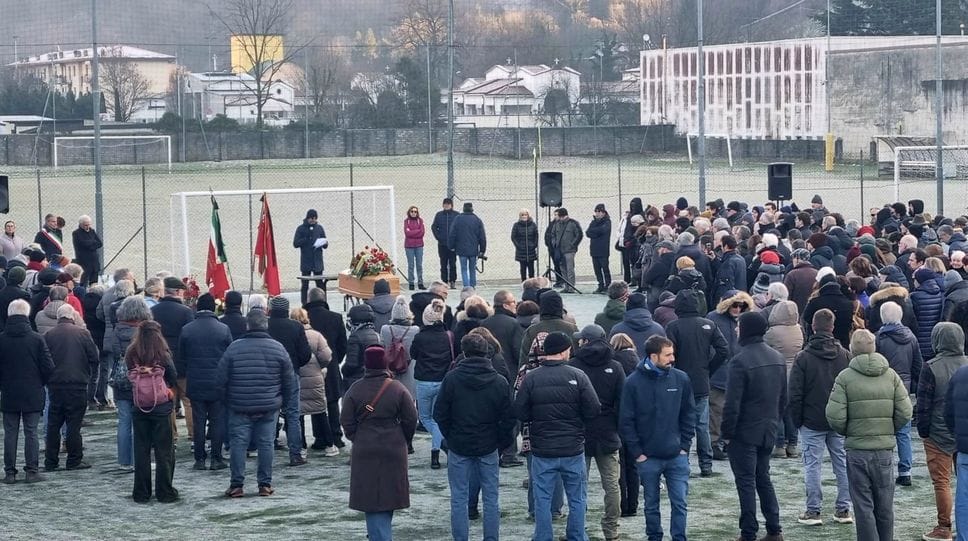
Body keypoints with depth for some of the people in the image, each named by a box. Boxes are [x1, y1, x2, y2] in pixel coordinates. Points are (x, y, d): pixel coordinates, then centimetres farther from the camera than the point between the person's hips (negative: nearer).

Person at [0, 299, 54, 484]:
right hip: (33, 394, -1)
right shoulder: (37, 339, -9)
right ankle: (31, 470, 4)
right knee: (31, 432, 5)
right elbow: (48, 367, -7)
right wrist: (40, 383, 11)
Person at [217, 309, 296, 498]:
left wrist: (227, 402, 12)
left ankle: (236, 485, 3)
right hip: (269, 408, 1)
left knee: (238, 444, 4)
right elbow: (289, 381, 4)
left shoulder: (234, 348, -6)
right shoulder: (278, 348, -2)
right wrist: (281, 401, 17)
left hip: (239, 407, -1)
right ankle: (265, 484, 8)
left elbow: (220, 380, -2)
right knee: (266, 444, 6)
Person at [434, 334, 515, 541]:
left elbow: (440, 414, -6)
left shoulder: (452, 378, -10)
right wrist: (501, 442, 10)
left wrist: (450, 437, 8)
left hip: (459, 446, -1)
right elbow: (508, 418, -3)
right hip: (488, 447, 1)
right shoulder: (499, 382, -5)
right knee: (491, 498, 10)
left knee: (459, 498, 6)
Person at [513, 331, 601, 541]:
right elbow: (593, 410, -10)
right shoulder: (577, 376, -9)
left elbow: (521, 413, -6)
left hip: (542, 451, 0)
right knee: (577, 499, 13)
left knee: (542, 500, 8)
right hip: (573, 449, 0)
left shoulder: (531, 378, -8)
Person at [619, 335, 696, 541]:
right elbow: (626, 421, -4)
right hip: (648, 458, -1)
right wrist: (637, 452, -7)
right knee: (651, 505, 11)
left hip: (677, 456, 1)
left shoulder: (681, 379, -1)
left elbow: (690, 414, 6)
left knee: (679, 503, 1)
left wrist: (684, 445, 0)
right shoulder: (634, 382, -7)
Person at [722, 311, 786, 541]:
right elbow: (783, 398, 12)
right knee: (763, 478, 17)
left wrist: (727, 433, -11)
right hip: (768, 432, 7)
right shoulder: (778, 358, 6)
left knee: (746, 481, 0)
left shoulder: (740, 361, -19)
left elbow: (732, 403, -19)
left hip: (744, 433, -7)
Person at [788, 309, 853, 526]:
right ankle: (843, 509, 13)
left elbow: (795, 394, -8)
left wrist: (797, 420, 2)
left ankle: (813, 510, 1)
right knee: (842, 463, 9)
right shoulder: (844, 356, 0)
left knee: (812, 465, 2)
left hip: (812, 421, -3)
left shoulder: (803, 357, -9)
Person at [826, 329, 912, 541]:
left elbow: (835, 417, -13)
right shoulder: (891, 375, 2)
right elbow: (905, 413, -2)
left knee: (863, 507, 2)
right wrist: (888, 431, 13)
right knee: (885, 506, 13)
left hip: (857, 450, -3)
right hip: (885, 450, 3)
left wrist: (846, 432, 6)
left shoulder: (845, 377, -8)